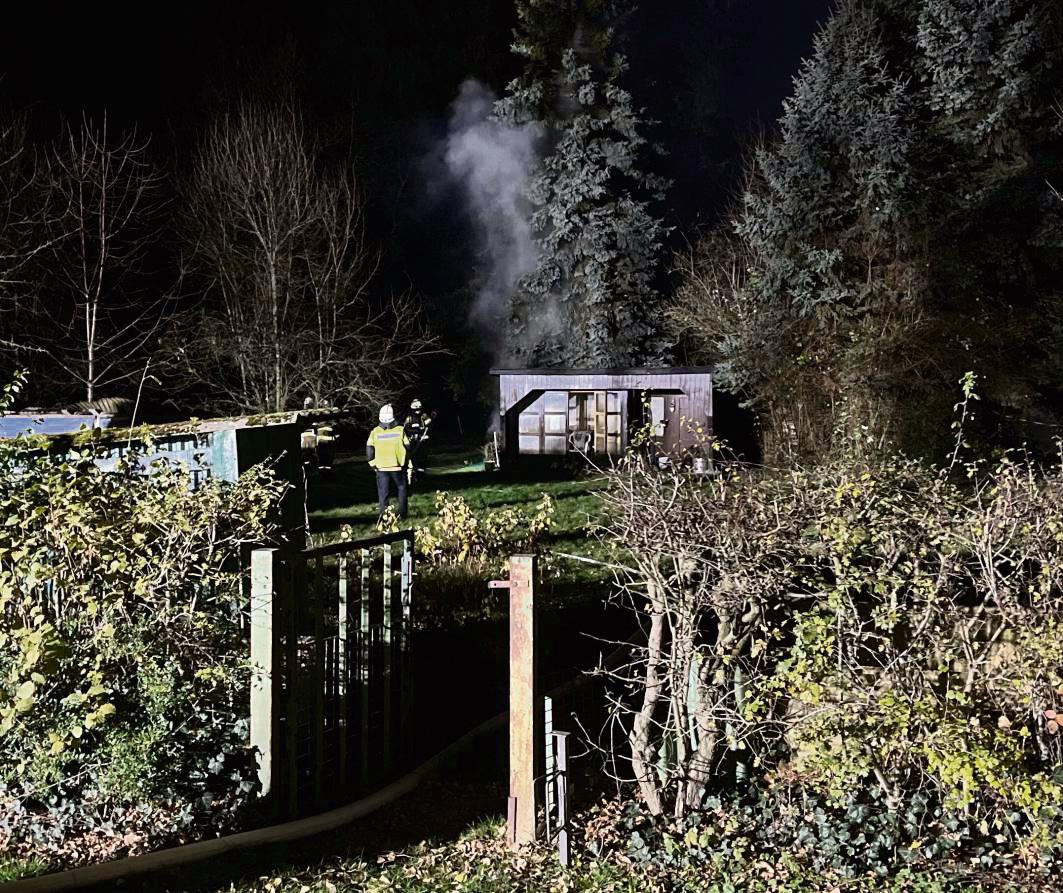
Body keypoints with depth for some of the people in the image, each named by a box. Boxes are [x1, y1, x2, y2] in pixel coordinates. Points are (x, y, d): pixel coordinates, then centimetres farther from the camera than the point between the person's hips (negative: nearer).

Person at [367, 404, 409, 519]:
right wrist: (406, 462, 12)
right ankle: (402, 513, 16)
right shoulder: (400, 430, -7)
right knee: (401, 489, 17)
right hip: (398, 466, 0)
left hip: (381, 467, 0)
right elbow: (407, 448, -3)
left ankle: (384, 515, 5)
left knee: (383, 492, 8)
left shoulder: (374, 432, -4)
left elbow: (369, 450, -2)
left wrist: (373, 464, 11)